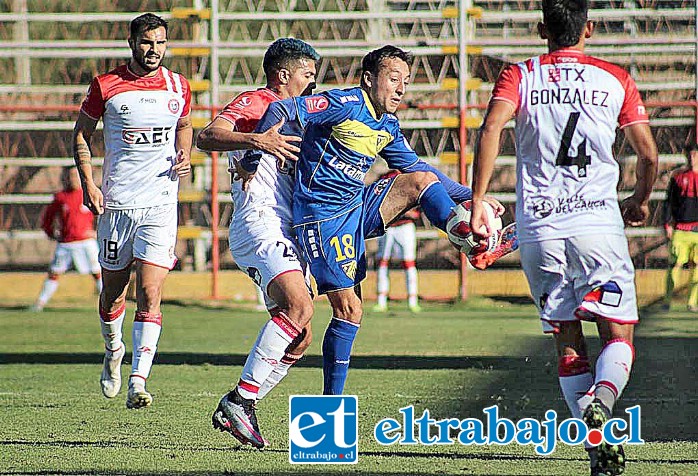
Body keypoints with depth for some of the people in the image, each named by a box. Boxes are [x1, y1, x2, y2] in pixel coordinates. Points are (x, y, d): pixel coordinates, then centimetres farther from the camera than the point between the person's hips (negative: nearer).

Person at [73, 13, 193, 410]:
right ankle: (113, 351, 40)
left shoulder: (179, 87, 6)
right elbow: (82, 134, 9)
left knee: (150, 293, -13)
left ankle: (138, 381, -16)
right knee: (113, 291, 10)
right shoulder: (106, 87, -1)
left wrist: (184, 158, 4)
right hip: (115, 202, 0)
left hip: (161, 202, 0)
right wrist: (88, 183, -2)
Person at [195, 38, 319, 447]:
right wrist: (255, 140, -33)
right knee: (299, 305, -27)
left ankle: (238, 408, 7)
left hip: (288, 232, 10)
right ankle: (236, 404, -25)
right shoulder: (253, 103, 0)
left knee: (299, 338, 2)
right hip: (259, 224, -10)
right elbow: (207, 137, -18)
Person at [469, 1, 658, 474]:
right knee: (618, 333, 1)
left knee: (567, 342, 9)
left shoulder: (519, 76, 9)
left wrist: (477, 201, -10)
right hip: (597, 220, -1)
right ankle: (601, 401, -29)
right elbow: (648, 153, 6)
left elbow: (491, 128, -10)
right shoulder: (615, 79, 9)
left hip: (538, 226, 1)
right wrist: (640, 201, 25)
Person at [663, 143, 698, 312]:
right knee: (676, 263, -5)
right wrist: (668, 224, 1)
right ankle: (667, 300, 2)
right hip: (680, 228, -1)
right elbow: (669, 202, 10)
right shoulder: (678, 176, 8)